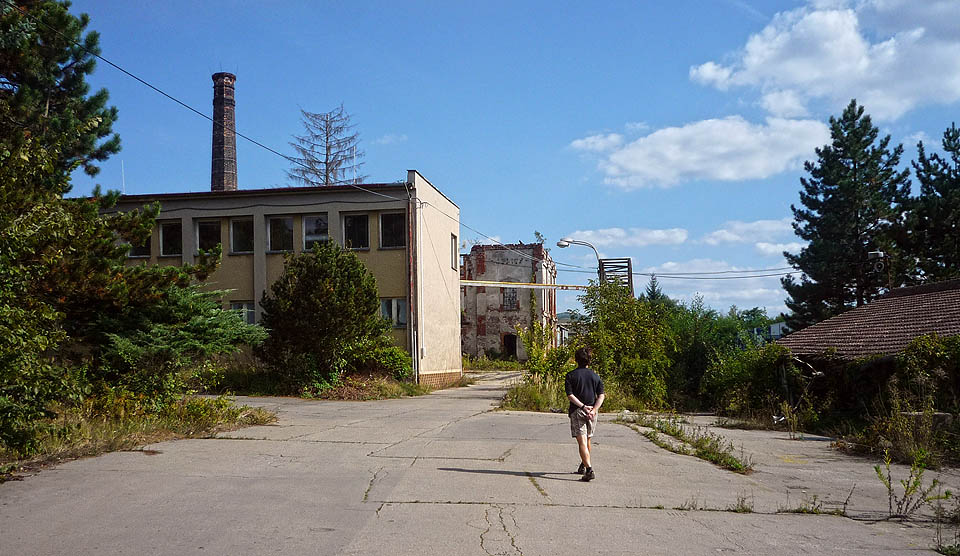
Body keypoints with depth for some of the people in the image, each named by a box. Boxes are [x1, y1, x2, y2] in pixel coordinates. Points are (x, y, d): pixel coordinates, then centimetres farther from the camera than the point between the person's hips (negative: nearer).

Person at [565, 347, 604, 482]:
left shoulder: (570, 375, -1)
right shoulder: (595, 376, 7)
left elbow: (570, 395, -12)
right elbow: (601, 396, -3)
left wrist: (583, 406, -14)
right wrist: (594, 409, -11)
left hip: (577, 411, -4)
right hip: (592, 411, 4)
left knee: (582, 442, -7)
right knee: (588, 439, 21)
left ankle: (589, 470, -20)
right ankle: (583, 466, 37)